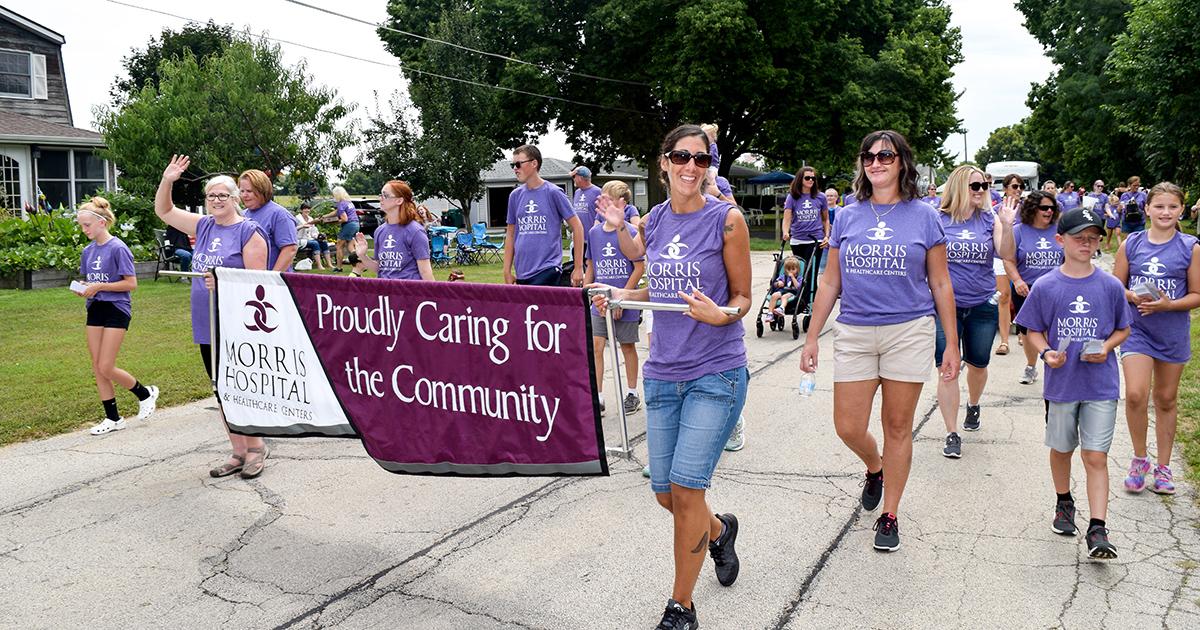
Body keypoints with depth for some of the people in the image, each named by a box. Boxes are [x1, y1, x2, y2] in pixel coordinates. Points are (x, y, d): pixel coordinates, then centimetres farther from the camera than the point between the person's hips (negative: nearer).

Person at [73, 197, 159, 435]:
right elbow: (89, 280, 19)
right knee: (96, 366, 6)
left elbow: (131, 283, -14)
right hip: (95, 309, 7)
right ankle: (113, 418, 15)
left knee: (106, 368, -9)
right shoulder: (88, 250, 10)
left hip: (117, 310, -7)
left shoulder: (118, 248, -12)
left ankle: (145, 394, 16)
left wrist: (100, 286, -19)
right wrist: (83, 289, -2)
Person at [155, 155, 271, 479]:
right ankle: (239, 453, 19)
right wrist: (167, 181, 7)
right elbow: (164, 211, 22)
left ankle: (256, 447, 11)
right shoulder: (204, 225, 13)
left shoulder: (249, 231, -7)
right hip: (207, 326, 7)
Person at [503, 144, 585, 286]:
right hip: (521, 273, 5)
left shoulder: (554, 192, -2)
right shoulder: (515, 196, 12)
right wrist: (507, 272, 10)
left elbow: (577, 227, -1)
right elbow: (510, 235, 16)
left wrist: (578, 268, -5)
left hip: (547, 271, -5)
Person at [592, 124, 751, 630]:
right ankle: (719, 530, 43)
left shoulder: (726, 219, -6)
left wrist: (720, 314, -23)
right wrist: (622, 296, 6)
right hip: (662, 373, 5)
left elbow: (742, 296, -2)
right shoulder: (655, 219, 7)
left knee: (685, 489, -9)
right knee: (665, 493, 9)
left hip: (716, 372, -5)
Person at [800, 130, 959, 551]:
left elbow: (940, 284, 6)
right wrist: (812, 338, 8)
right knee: (848, 427, 0)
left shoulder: (923, 216, 3)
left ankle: (889, 515, 20)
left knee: (898, 427, 5)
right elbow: (830, 283, 11)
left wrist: (952, 343, 3)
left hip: (909, 330, -2)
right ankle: (875, 468, 35)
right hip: (854, 332, 2)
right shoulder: (847, 217, 8)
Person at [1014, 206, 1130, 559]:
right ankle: (1064, 503, 39)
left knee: (1096, 456, -4)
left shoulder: (1111, 286, 0)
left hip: (1101, 385, 0)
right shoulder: (1045, 287, -2)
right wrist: (1046, 353, -15)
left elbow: (1123, 329, 11)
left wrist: (1106, 348, -9)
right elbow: (1034, 331, 5)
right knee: (1061, 449, 16)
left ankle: (1097, 529, 0)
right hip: (1061, 383, 1)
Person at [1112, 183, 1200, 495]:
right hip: (1137, 329, 0)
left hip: (1173, 332, 0)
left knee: (1166, 400, 11)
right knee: (1135, 394, -15)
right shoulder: (1131, 244, 1)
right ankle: (1140, 458, 8)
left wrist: (1167, 304, -18)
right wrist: (1133, 297, -14)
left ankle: (1163, 466, 26)